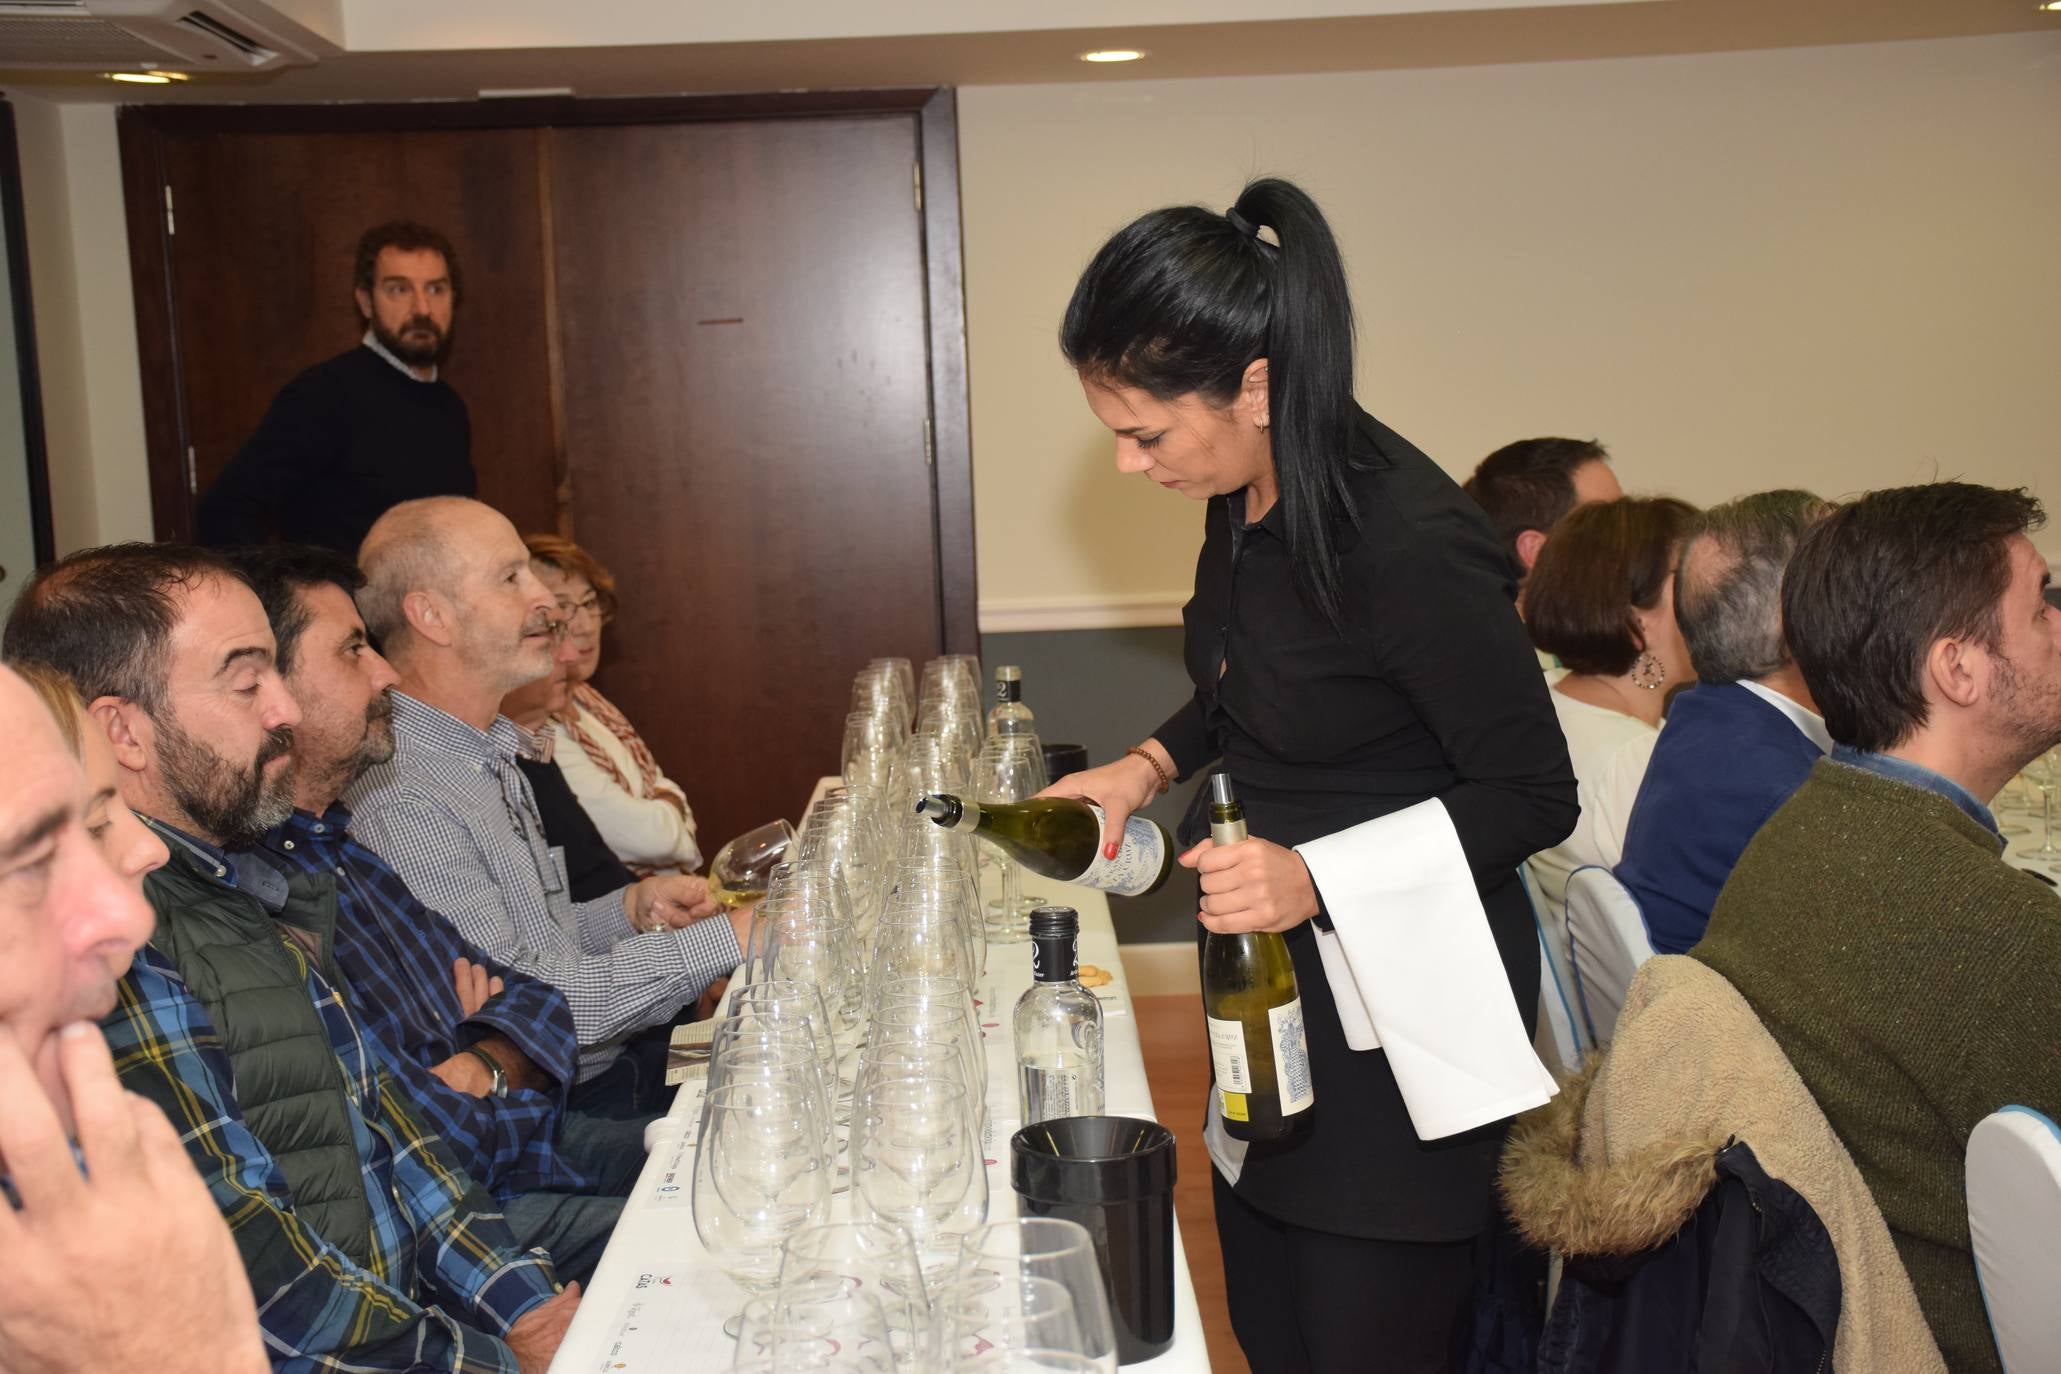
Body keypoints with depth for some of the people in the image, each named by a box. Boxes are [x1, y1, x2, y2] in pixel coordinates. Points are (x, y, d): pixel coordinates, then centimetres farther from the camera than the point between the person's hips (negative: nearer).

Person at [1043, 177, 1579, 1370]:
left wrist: (1317, 880, -29)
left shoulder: (1410, 541, -27)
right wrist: (1149, 768, 1)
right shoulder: (1246, 495, -2)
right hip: (1273, 976, 8)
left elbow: (1534, 796, -19)